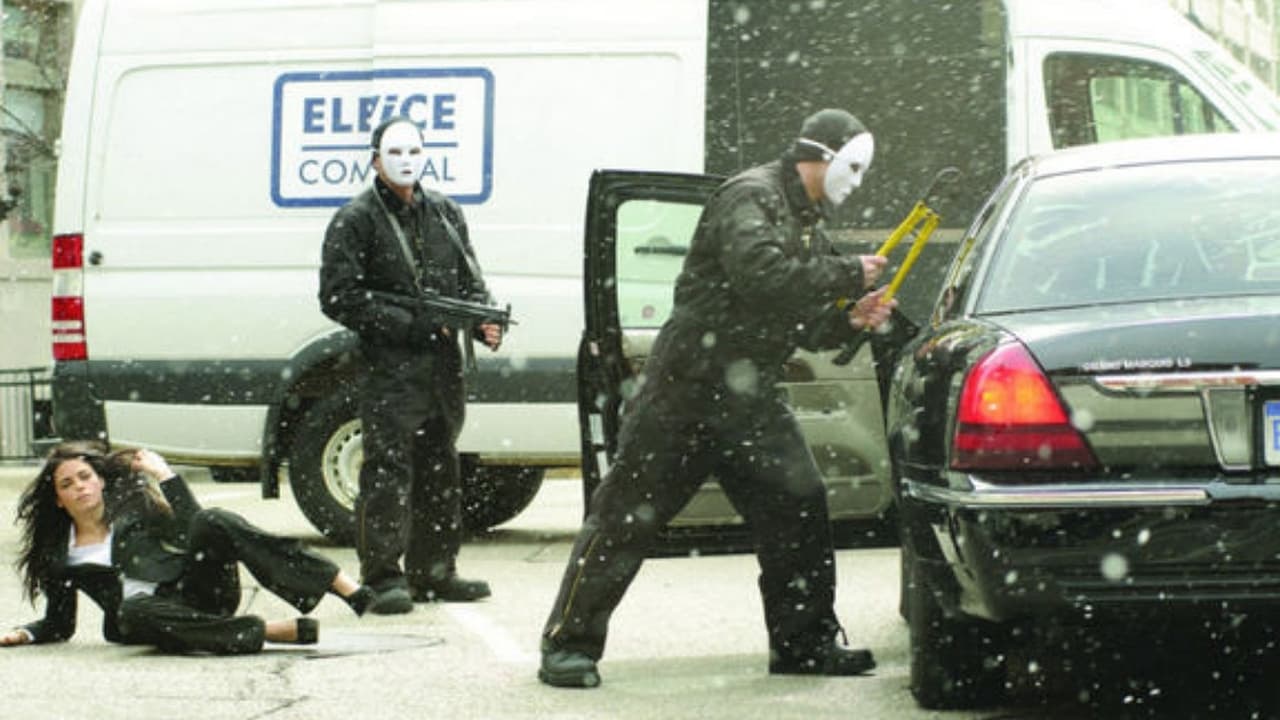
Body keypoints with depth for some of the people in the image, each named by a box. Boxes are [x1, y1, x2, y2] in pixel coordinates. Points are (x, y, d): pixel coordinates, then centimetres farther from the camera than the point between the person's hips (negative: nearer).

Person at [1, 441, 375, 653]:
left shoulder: (132, 500, 12)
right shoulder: (59, 555, 14)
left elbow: (191, 530, -1)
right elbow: (58, 625, 20)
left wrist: (166, 475, -6)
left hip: (199, 590, 0)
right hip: (151, 611, 0)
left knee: (214, 523, -29)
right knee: (135, 612, -39)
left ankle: (347, 588, -40)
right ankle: (273, 630, -40)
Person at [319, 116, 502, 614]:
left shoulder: (446, 213, 16)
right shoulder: (355, 221, -3)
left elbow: (470, 283, 20)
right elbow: (339, 298, -10)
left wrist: (484, 324, -2)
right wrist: (412, 325, -15)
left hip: (443, 367, 6)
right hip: (390, 368, -6)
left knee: (440, 473, 11)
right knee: (388, 471, -11)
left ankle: (433, 573, 20)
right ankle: (383, 578, -7)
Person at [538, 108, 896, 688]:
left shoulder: (806, 224, 18)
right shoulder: (751, 198, -12)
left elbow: (800, 325, 20)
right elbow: (763, 276, -28)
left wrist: (849, 321, 2)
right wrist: (848, 275, -19)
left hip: (751, 397, 9)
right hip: (687, 385, -9)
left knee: (798, 506, 4)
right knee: (627, 514, -5)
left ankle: (804, 642, 16)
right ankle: (568, 645, 0)